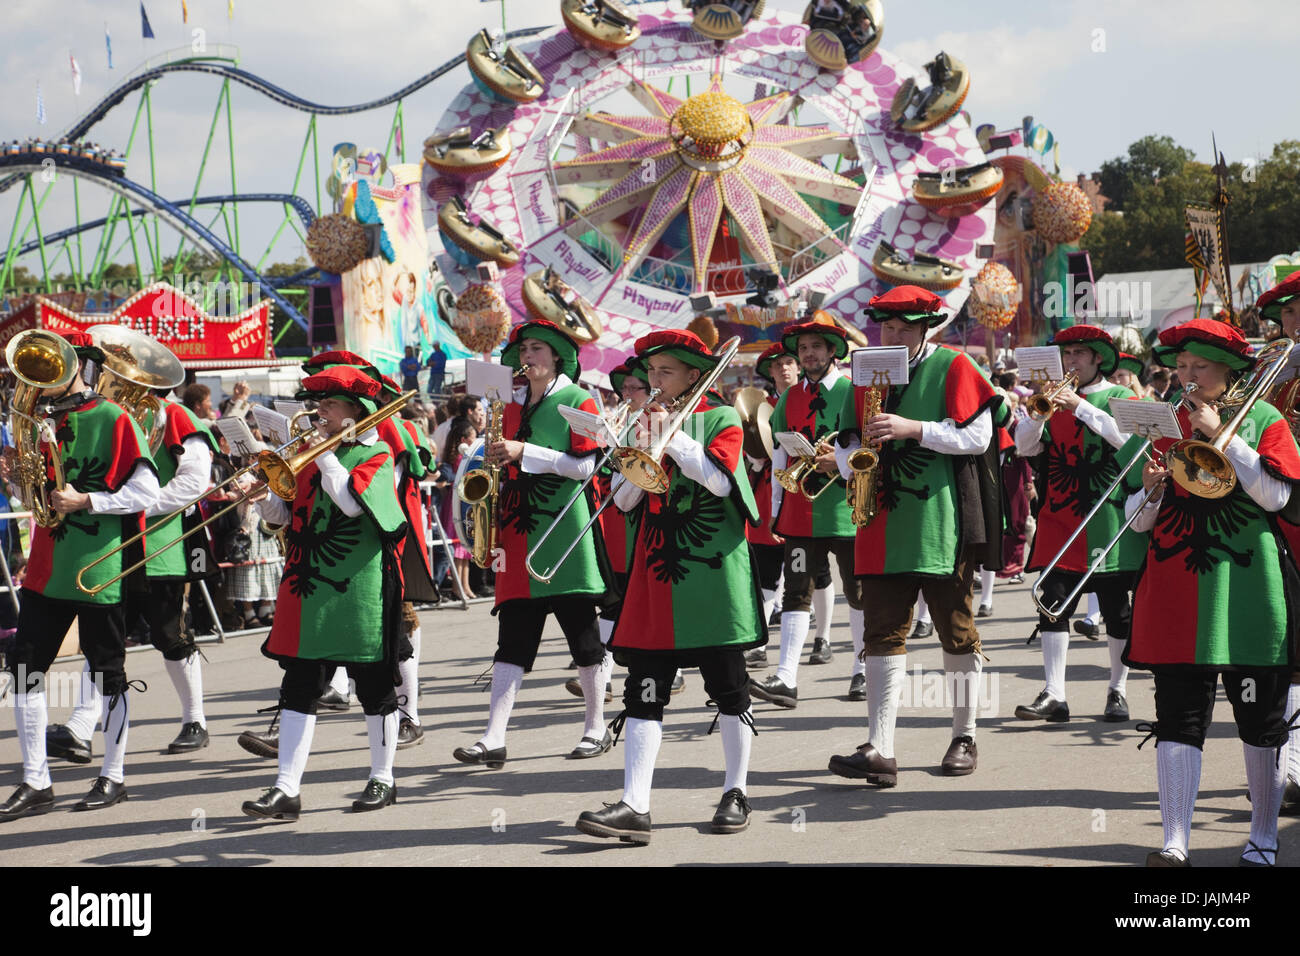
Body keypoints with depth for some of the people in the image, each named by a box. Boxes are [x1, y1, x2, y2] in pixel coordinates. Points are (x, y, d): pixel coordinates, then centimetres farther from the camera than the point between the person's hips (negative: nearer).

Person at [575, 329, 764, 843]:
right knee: (644, 691, -4)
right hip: (655, 571, 4)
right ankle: (634, 806, -9)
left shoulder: (722, 418, 2)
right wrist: (643, 445, -7)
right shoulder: (647, 421, 15)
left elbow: (718, 478, -15)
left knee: (727, 686, 5)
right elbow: (624, 499, 7)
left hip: (712, 571, -4)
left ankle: (736, 794, 17)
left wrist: (670, 435, -12)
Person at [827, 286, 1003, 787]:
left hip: (942, 524, -4)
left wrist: (914, 429, -17)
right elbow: (846, 445, 18)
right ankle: (879, 749, -6)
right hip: (884, 521, 4)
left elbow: (978, 437, -9)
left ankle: (964, 738, 18)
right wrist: (855, 458, -5)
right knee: (884, 633, -2)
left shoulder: (954, 367, 0)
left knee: (957, 632, 5)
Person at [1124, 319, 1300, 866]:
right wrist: (1150, 492, -10)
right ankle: (1174, 843, -7)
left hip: (1247, 591, -2)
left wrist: (1221, 433, -12)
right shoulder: (1163, 423, 11)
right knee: (1178, 721, -5)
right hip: (1175, 592, 2)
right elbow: (1139, 520, 13)